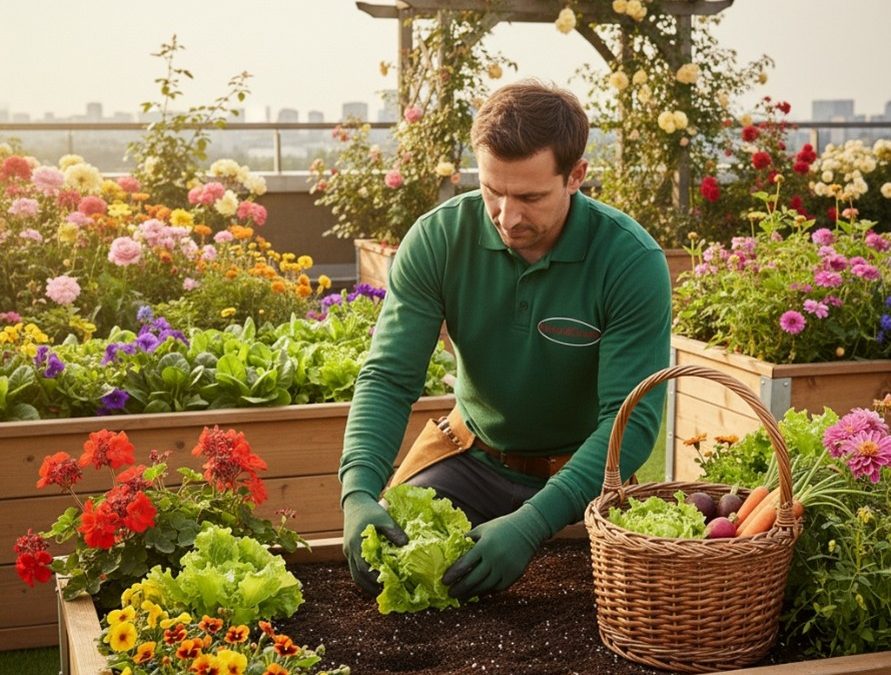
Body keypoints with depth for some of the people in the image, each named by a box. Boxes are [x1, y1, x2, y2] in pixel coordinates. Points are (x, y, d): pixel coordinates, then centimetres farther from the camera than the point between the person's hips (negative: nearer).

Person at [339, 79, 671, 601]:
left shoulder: (632, 261, -21)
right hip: (472, 455, 2)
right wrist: (359, 492, -32)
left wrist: (532, 524, -38)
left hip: (581, 468, -2)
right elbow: (389, 378, -14)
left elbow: (632, 417, -25)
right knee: (381, 548, -14)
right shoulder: (437, 240, -14)